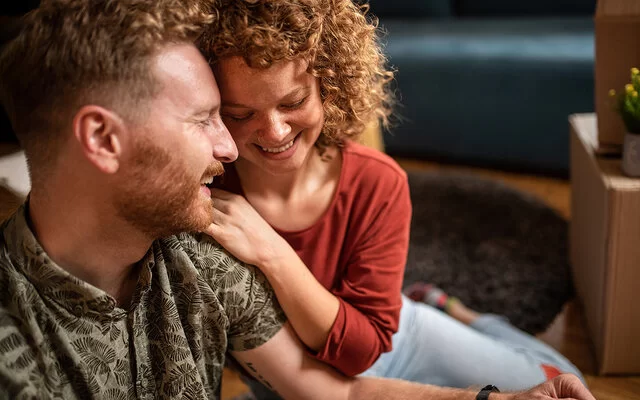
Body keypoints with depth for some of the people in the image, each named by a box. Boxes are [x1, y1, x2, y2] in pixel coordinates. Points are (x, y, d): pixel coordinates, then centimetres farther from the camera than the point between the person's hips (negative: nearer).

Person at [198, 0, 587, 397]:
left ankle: (441, 309, 28)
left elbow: (361, 347, -24)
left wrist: (272, 253, -37)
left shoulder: (379, 182, -23)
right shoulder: (202, 198, -26)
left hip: (393, 339, 2)